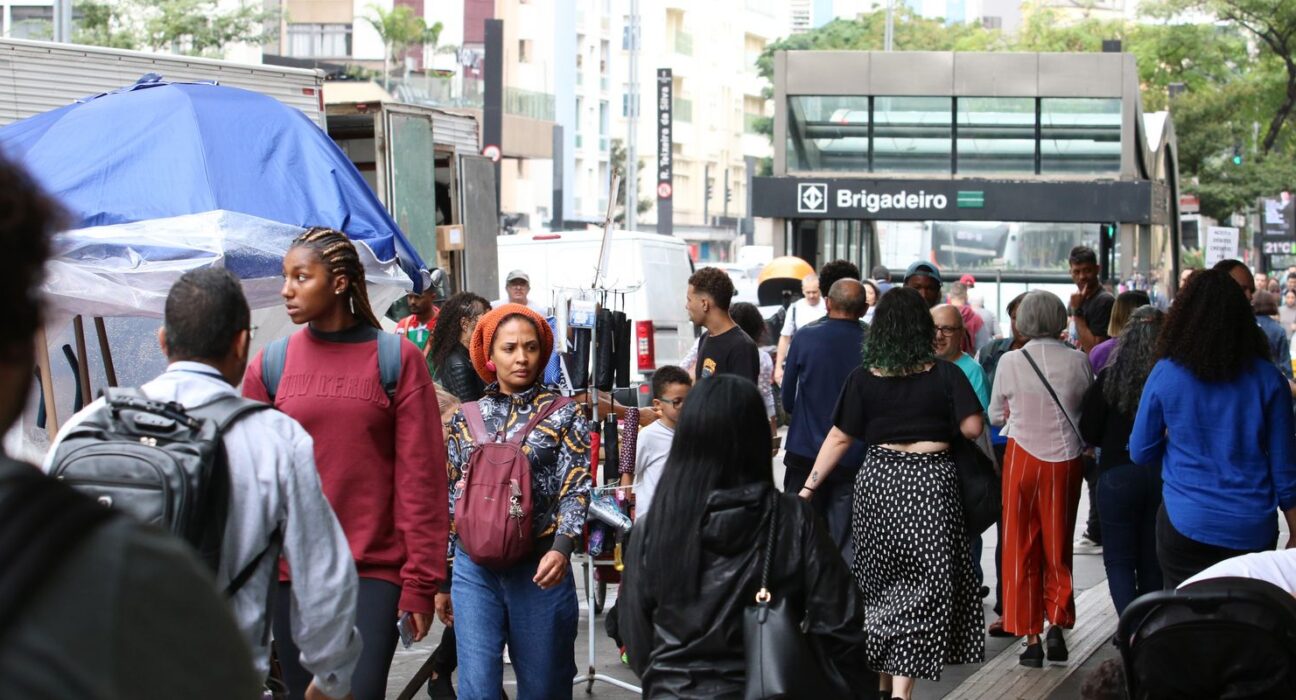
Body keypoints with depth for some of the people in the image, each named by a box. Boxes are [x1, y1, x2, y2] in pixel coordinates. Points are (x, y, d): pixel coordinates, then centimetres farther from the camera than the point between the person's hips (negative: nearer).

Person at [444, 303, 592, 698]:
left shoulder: (565, 415, 4)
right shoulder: (466, 419, 10)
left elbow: (576, 488, -6)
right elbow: (449, 498, 14)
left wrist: (562, 549, -24)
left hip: (540, 568, -1)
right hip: (474, 568, 2)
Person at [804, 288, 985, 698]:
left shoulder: (864, 378, 0)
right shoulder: (945, 375, -4)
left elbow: (840, 438, -2)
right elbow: (972, 428, -10)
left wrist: (808, 488, 2)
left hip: (877, 480, 2)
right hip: (930, 479, -2)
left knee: (880, 581, 15)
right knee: (922, 584, 0)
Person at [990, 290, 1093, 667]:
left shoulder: (1010, 362, -8)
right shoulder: (1078, 361, -6)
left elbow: (995, 416, 4)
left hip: (1022, 457, -1)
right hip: (1065, 460, 1)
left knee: (1022, 549, 7)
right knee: (1058, 547, 14)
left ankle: (1031, 637, 8)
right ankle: (1057, 625, 5)